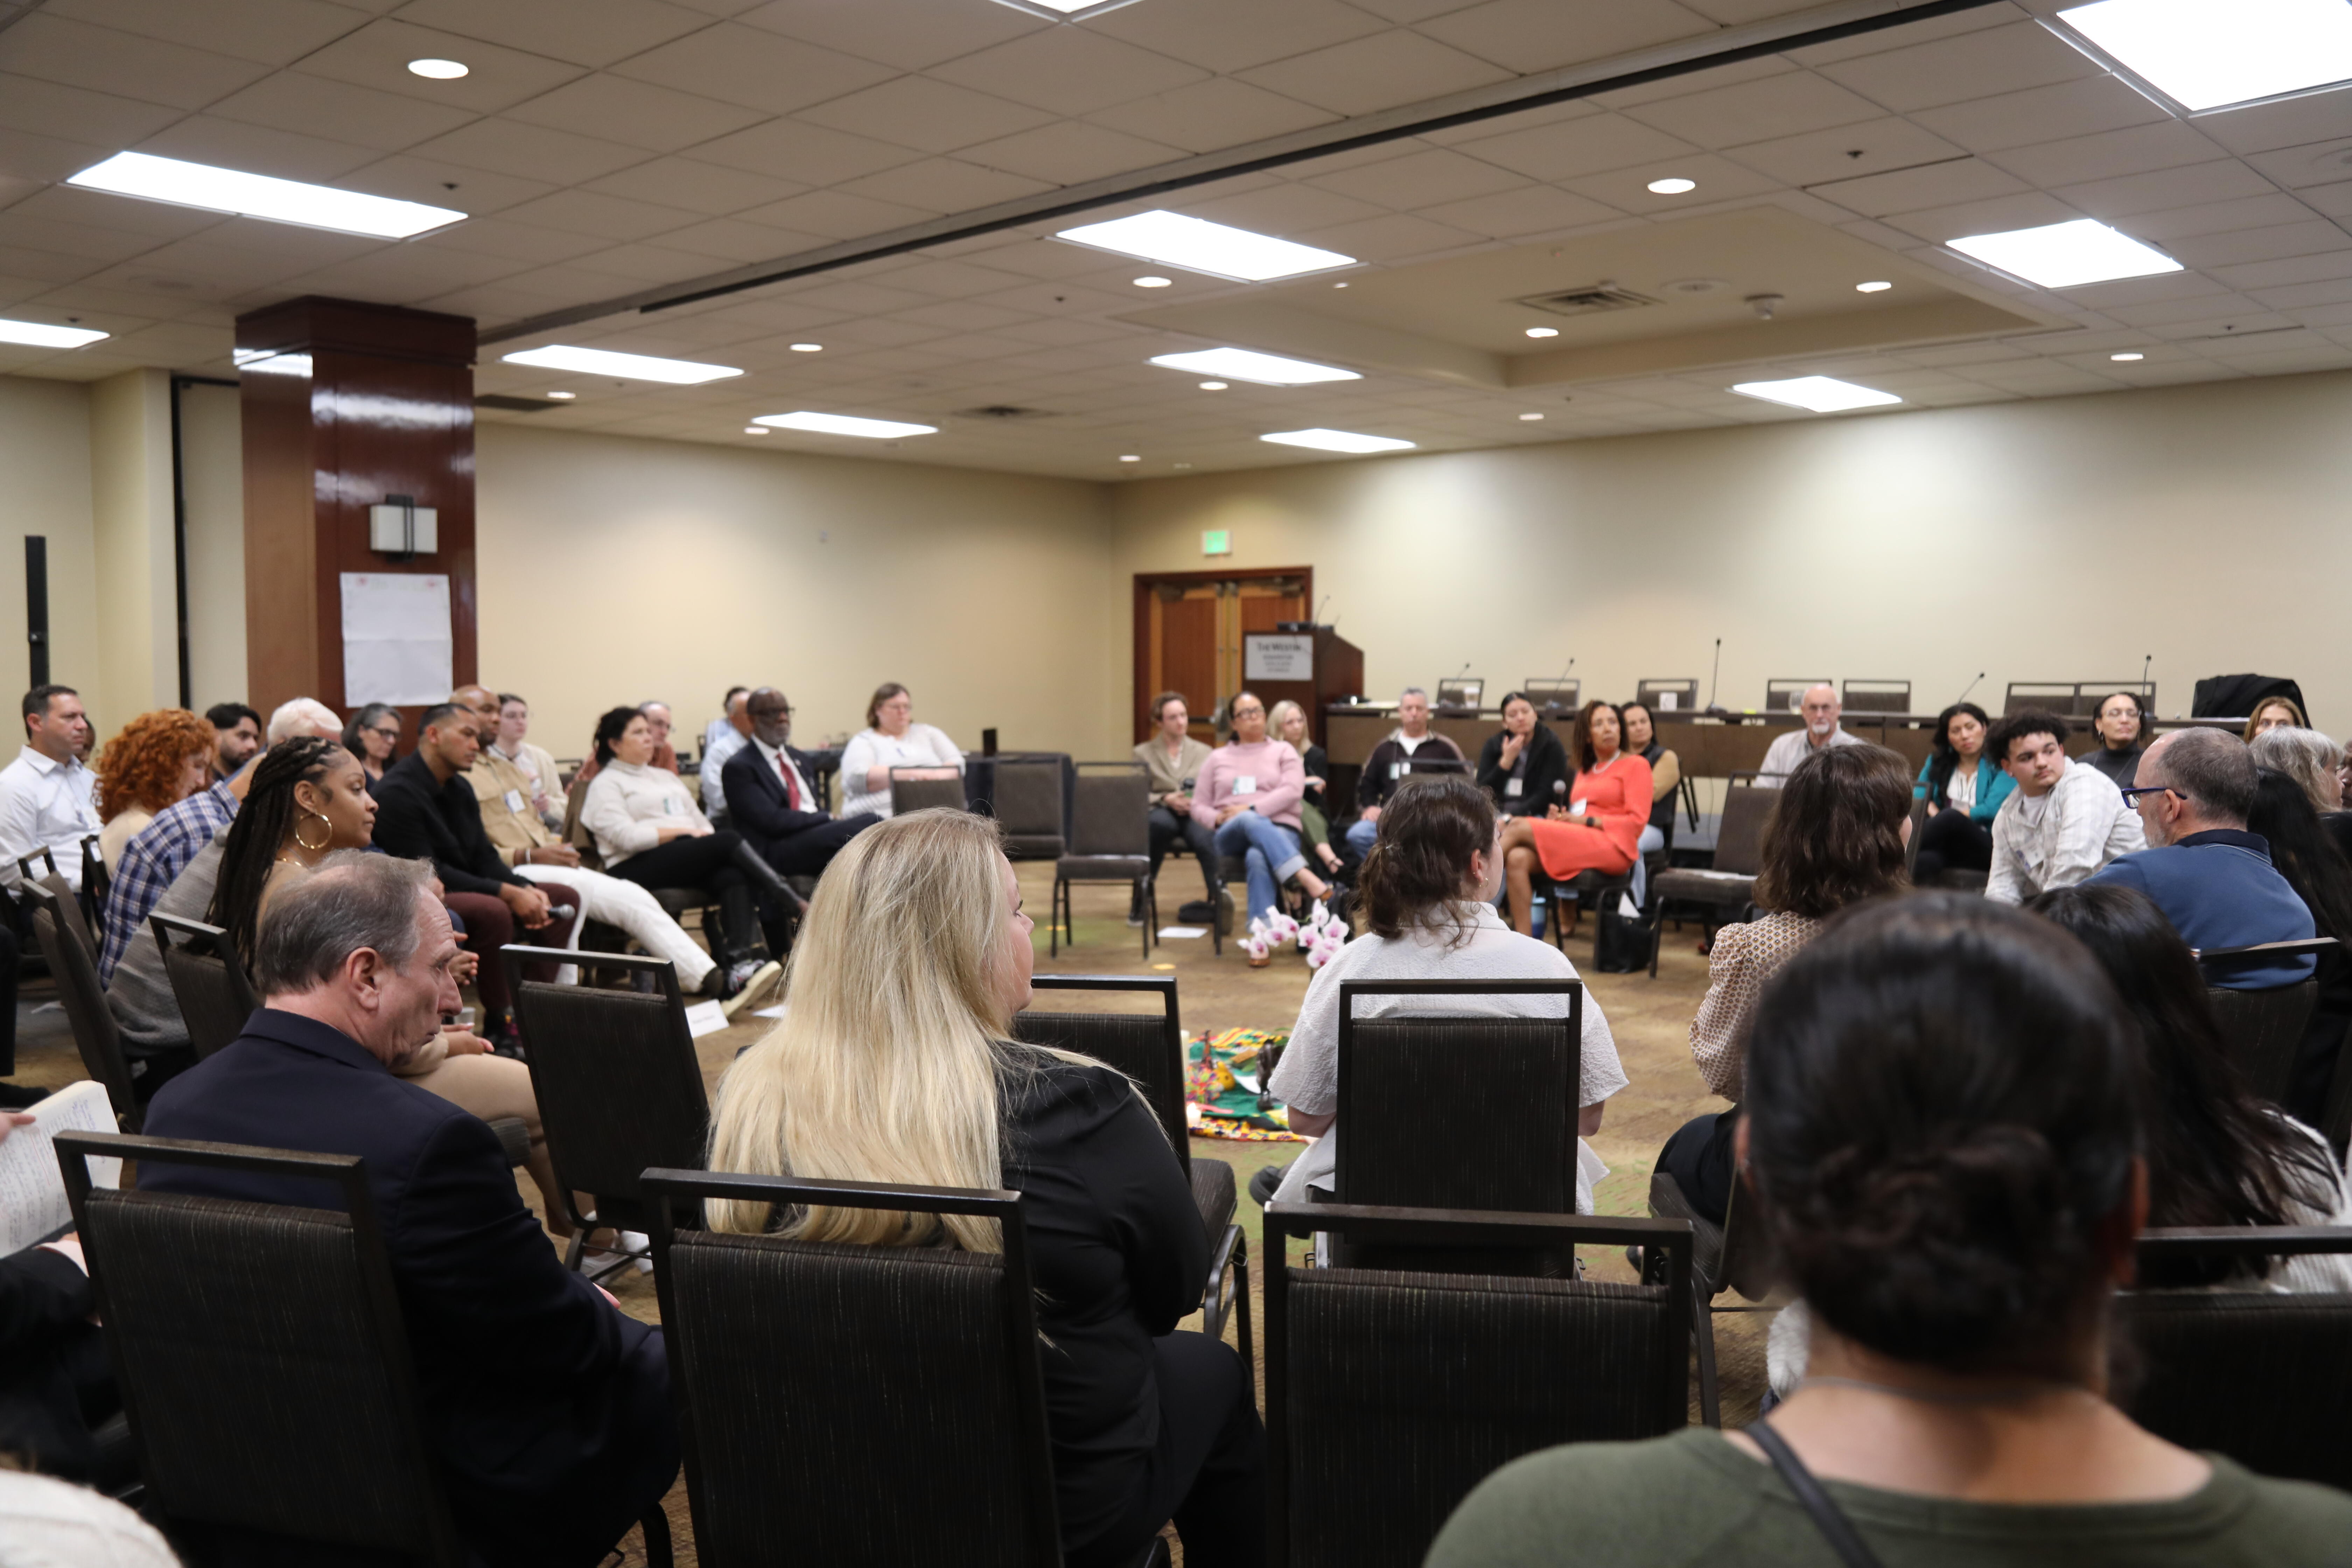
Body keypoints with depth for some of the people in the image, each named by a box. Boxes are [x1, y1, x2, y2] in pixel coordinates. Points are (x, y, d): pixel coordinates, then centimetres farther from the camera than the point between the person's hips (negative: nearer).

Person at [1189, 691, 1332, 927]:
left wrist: (1252, 809, -13)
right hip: (1232, 835, 1)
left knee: (1257, 857, -39)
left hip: (1279, 831, -1)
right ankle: (1308, 880, -54)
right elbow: (1199, 807, 18)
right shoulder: (1218, 758, 22)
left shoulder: (1283, 752, 16)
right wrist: (1218, 818, -6)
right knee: (1250, 821, -39)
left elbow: (1293, 790, -2)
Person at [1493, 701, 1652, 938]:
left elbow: (1636, 821, -5)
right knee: (1517, 860, -25)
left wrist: (1586, 821, -12)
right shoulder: (1585, 769, 25)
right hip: (1575, 846, 6)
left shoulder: (1635, 765, 6)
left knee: (1519, 827, -21)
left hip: (1612, 847, -6)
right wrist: (1561, 817, -4)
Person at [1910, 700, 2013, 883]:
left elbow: (1993, 810, -7)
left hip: (1986, 846, -2)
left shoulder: (2000, 764, 5)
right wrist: (1933, 813, -10)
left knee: (1951, 818, -36)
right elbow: (1920, 798, 11)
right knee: (1925, 861, -37)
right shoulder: (1938, 761, 18)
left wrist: (1943, 818, -2)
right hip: (1945, 845, 2)